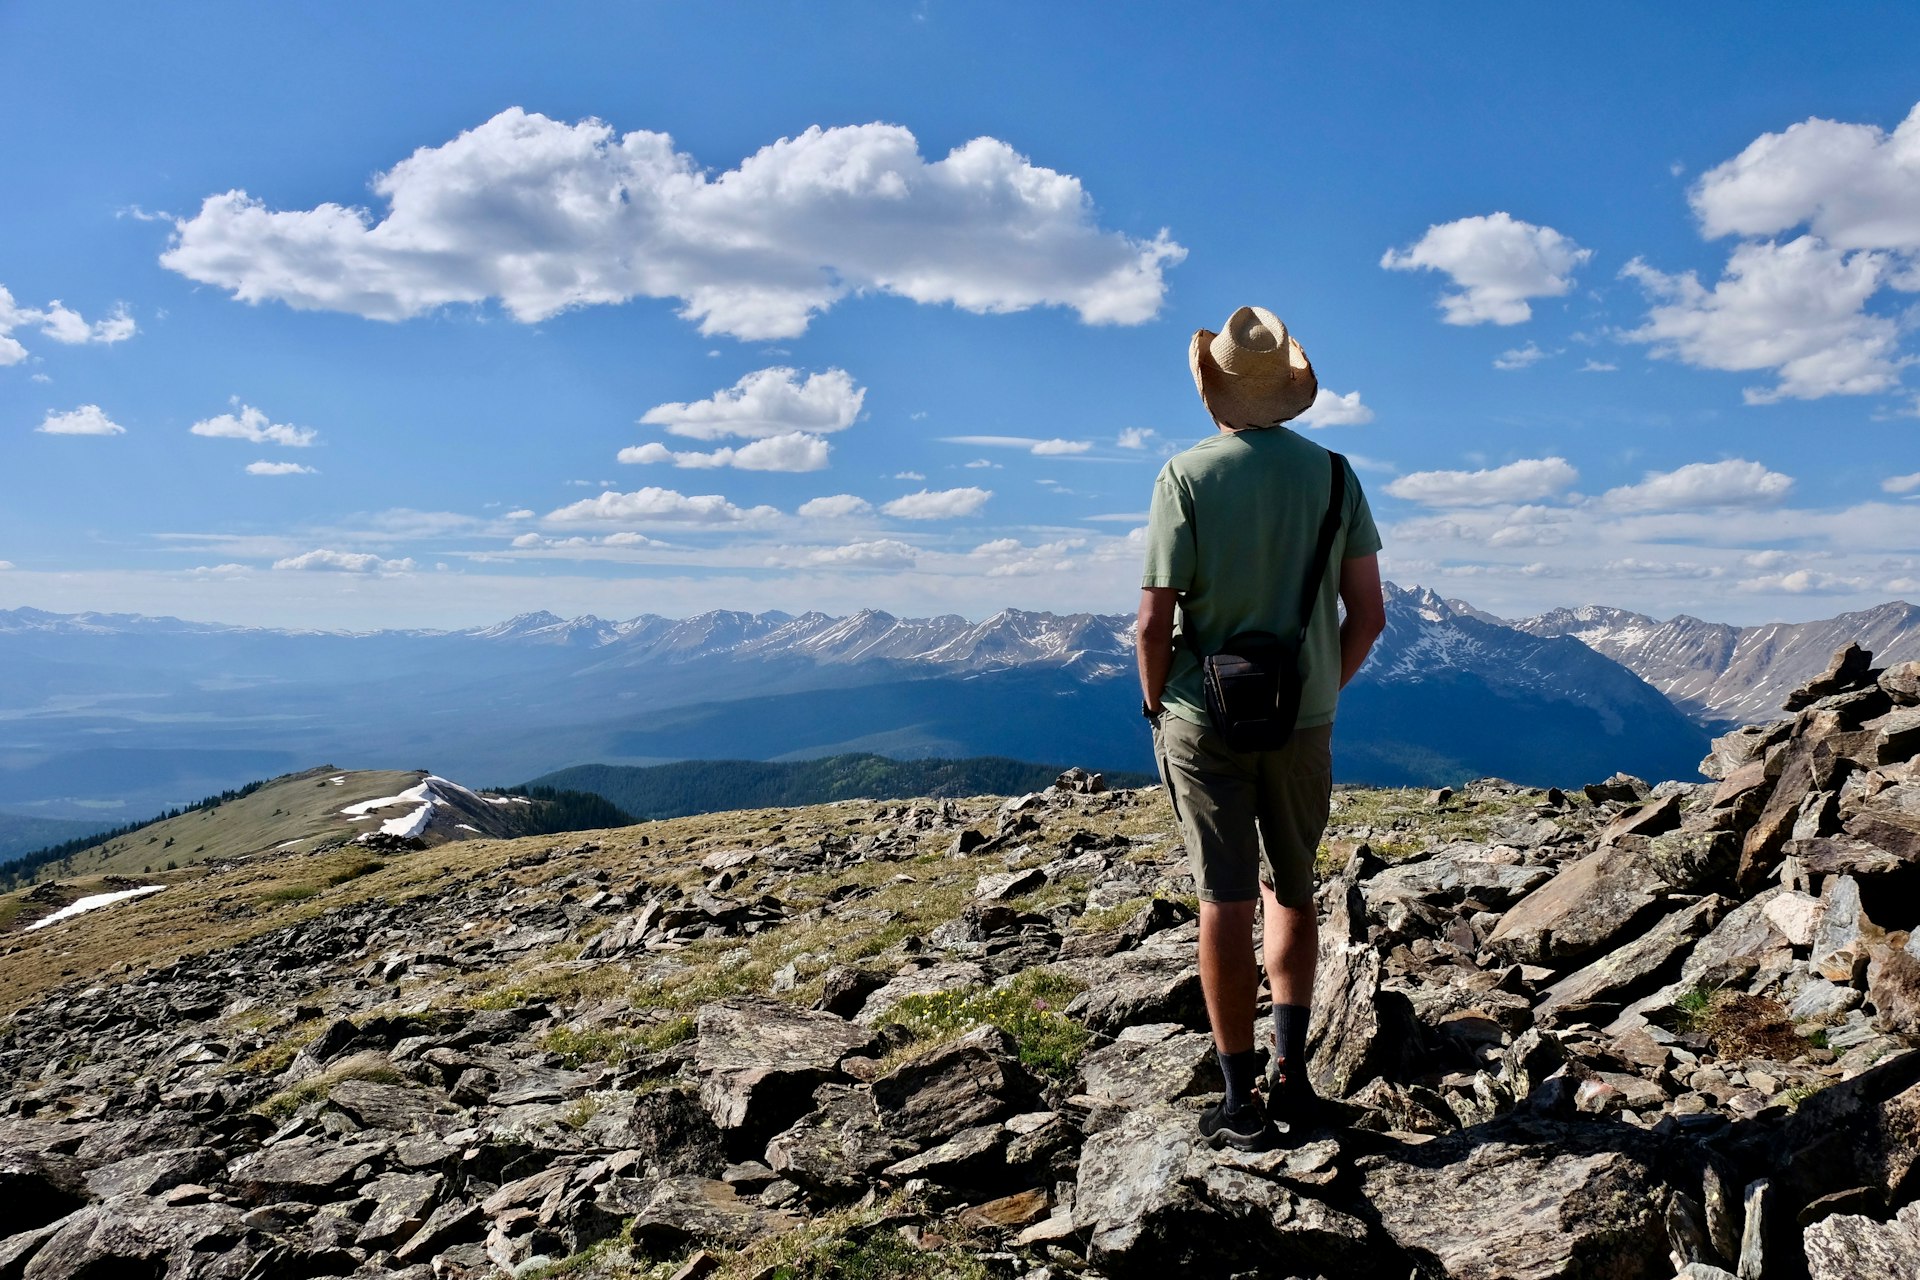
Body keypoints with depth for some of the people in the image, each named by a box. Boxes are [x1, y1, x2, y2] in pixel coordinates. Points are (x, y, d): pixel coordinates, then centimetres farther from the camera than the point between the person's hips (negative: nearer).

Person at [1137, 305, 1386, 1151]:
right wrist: (1322, 691, 15)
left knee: (1225, 904, 3)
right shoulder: (1332, 475, 0)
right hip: (1303, 722, 3)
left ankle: (1241, 1103, 9)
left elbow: (1155, 620, -13)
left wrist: (1156, 705, 3)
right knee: (1291, 892, 19)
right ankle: (1291, 1071, 16)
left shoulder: (1186, 476, -10)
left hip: (1205, 720, -3)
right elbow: (1368, 615, 0)